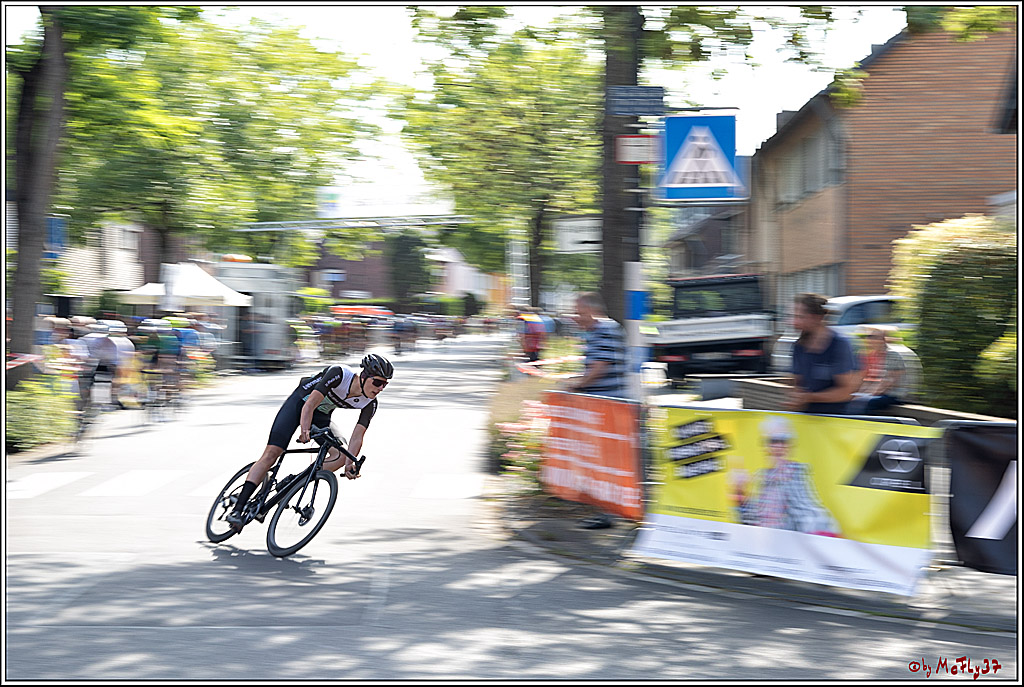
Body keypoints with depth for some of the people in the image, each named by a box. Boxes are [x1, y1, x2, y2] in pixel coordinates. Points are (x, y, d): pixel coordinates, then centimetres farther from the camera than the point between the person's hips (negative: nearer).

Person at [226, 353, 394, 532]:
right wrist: (305, 430, -47)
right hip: (299, 402, -5)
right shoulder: (339, 374, -30)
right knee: (272, 453, -17)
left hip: (321, 416, 5)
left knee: (340, 456, -18)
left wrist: (350, 464, -32)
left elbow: (357, 437, -17)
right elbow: (310, 404, -33)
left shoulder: (369, 403, -16)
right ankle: (237, 509, -19)